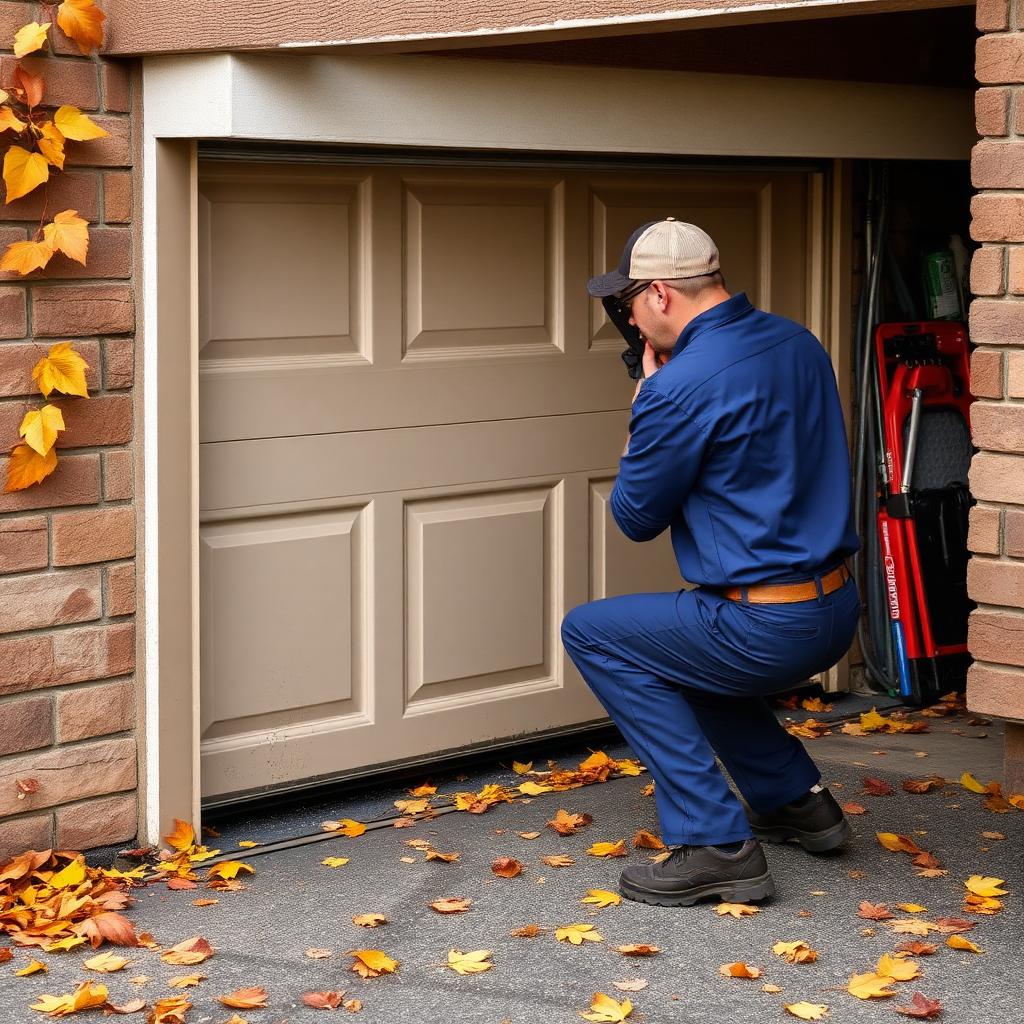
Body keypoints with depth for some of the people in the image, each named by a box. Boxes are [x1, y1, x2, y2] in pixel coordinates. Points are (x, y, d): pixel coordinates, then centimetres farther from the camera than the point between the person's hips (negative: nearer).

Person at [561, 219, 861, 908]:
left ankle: (716, 845, -1)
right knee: (684, 648, 32)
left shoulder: (680, 388, -19)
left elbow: (636, 516, -5)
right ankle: (799, 801, 32)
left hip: (767, 630, -9)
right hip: (838, 612, 9)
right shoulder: (797, 343, 8)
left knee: (591, 633, 6)